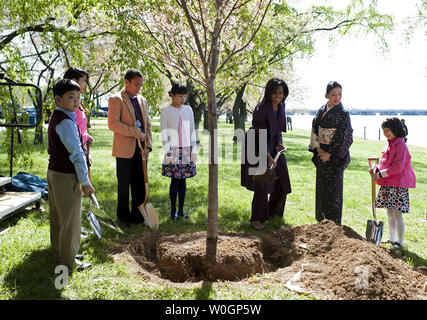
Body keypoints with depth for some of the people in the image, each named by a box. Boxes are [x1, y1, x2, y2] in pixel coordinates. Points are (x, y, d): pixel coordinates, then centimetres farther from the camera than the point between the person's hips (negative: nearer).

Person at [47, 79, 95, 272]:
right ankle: (68, 261, 14)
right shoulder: (66, 122, -21)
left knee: (57, 217, 19)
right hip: (66, 177, -10)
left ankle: (58, 253, 34)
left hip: (54, 172, 10)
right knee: (70, 220, 2)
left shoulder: (55, 118, 11)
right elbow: (76, 154, -22)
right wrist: (85, 181, -19)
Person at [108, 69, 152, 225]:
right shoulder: (116, 99, -4)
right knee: (124, 184, 4)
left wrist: (148, 145, 3)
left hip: (141, 149, 6)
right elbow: (113, 124, -14)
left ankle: (137, 214, 20)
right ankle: (123, 216, 17)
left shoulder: (142, 100, 15)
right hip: (124, 149, -6)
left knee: (140, 183, 9)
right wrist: (136, 133, -15)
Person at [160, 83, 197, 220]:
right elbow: (163, 133, -4)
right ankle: (173, 210, 7)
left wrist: (194, 150, 7)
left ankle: (181, 210, 13)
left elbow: (192, 131, 12)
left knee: (183, 180, 5)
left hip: (186, 150, 3)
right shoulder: (166, 110, -1)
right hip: (173, 150, -3)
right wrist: (167, 152, -10)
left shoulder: (188, 110, 10)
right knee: (175, 180, -4)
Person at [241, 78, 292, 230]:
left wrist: (279, 143, -2)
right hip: (257, 146, -8)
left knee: (281, 180, 12)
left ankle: (273, 211, 31)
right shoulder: (261, 109, -23)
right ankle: (256, 219, 1)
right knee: (261, 184, -11)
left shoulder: (281, 106, 0)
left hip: (272, 144, 8)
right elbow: (260, 135, -25)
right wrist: (267, 156, -29)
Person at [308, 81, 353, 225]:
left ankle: (334, 224, 10)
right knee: (321, 188, 11)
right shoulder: (321, 111, 7)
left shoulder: (343, 114, -8)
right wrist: (318, 148, -7)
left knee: (334, 188, -1)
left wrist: (330, 154, -13)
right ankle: (321, 220, 24)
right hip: (321, 154, 5)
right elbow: (314, 131, 7)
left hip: (335, 156, -5)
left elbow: (345, 138, -12)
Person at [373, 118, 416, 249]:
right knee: (389, 213, 15)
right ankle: (392, 239, 26)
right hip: (387, 183, 9)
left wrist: (382, 174, -19)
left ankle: (400, 242, 4)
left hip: (398, 184, -9)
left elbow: (398, 166, -20)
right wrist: (377, 170, 0)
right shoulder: (389, 144, 13)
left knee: (397, 213, -6)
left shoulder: (400, 145, -13)